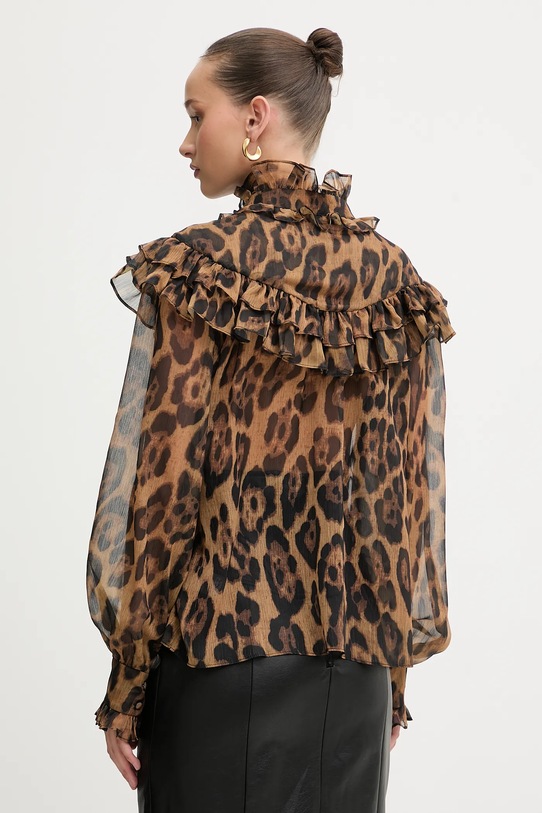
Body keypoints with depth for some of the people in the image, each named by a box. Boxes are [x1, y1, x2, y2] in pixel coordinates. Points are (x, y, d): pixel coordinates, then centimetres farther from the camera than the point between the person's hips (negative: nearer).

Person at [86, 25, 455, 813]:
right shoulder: (393, 275, 2)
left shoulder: (196, 271, -11)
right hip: (356, 667, 4)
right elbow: (418, 487, 4)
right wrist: (397, 669, 13)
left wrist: (126, 685, -3)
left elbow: (162, 479, -11)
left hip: (221, 655, -4)